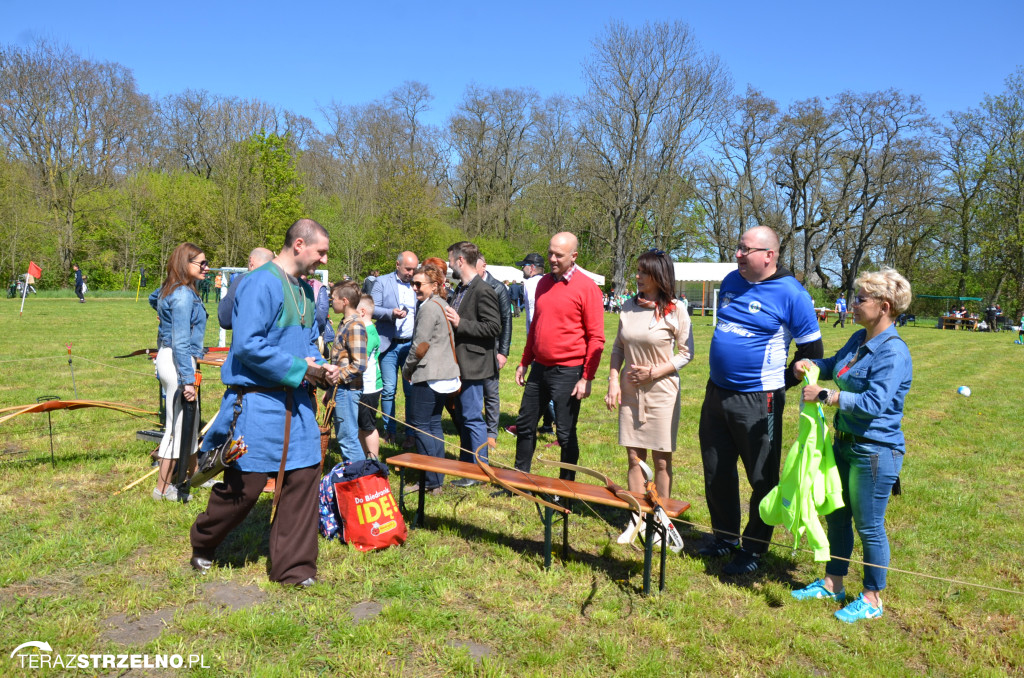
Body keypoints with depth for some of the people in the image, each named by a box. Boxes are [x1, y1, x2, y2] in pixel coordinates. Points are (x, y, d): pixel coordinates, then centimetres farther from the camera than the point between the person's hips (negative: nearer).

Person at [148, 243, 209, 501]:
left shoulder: (170, 289, 9)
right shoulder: (184, 295, -21)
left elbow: (153, 298, 35)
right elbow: (181, 343, -24)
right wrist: (188, 380, -23)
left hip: (167, 357, 10)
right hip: (177, 362, -10)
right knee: (178, 425, 0)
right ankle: (162, 488, 12)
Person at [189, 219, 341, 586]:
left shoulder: (305, 291, 13)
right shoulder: (261, 284, -14)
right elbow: (247, 345, -22)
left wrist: (322, 368, 2)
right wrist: (300, 369, -18)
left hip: (296, 402, 8)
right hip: (257, 403, -8)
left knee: (304, 477, 5)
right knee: (244, 484, 4)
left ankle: (293, 568, 18)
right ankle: (202, 545, 33)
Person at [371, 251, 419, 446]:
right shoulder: (383, 282, 5)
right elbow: (372, 309, -1)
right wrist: (391, 313, -19)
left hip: (412, 345, 2)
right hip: (389, 344, -1)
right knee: (388, 390, 3)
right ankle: (390, 430, 16)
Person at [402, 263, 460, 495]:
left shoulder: (429, 307, -13)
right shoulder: (443, 305, 16)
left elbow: (421, 345, -16)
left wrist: (407, 369, -1)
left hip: (428, 376, -10)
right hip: (445, 375, 10)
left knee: (420, 425, -3)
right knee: (434, 425, 14)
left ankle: (431, 481, -1)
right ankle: (437, 479, 18)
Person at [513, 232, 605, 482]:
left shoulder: (587, 287, -10)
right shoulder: (544, 283, 9)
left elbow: (596, 338, -12)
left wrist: (587, 378, -15)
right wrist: (524, 362, 17)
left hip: (568, 371, -6)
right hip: (539, 368, 7)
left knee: (565, 433, 3)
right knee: (524, 425, 13)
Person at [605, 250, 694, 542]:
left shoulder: (675, 313, -7)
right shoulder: (629, 307, 5)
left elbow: (686, 353, -3)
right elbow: (618, 348, 12)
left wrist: (654, 372, -12)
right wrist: (613, 381, 2)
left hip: (661, 393, -4)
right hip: (630, 391, 4)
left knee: (661, 460, 4)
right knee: (634, 458, 8)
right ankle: (637, 518, 19)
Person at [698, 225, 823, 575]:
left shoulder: (791, 294, -11)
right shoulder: (731, 282, 7)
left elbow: (812, 350, -5)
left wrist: (780, 383, 0)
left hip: (758, 402, -7)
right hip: (716, 393, 7)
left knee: (762, 479, 5)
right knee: (716, 474, 15)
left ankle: (753, 549, 20)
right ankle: (725, 536, 33)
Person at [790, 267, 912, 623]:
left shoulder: (893, 351, -20)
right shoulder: (860, 339, 7)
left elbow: (874, 403, -28)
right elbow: (836, 364, 26)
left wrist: (825, 396, -22)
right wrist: (810, 364, 6)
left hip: (876, 451, -9)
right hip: (845, 443, 9)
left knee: (869, 526, 5)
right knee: (836, 516, 18)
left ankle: (871, 600, 23)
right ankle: (832, 584, 35)